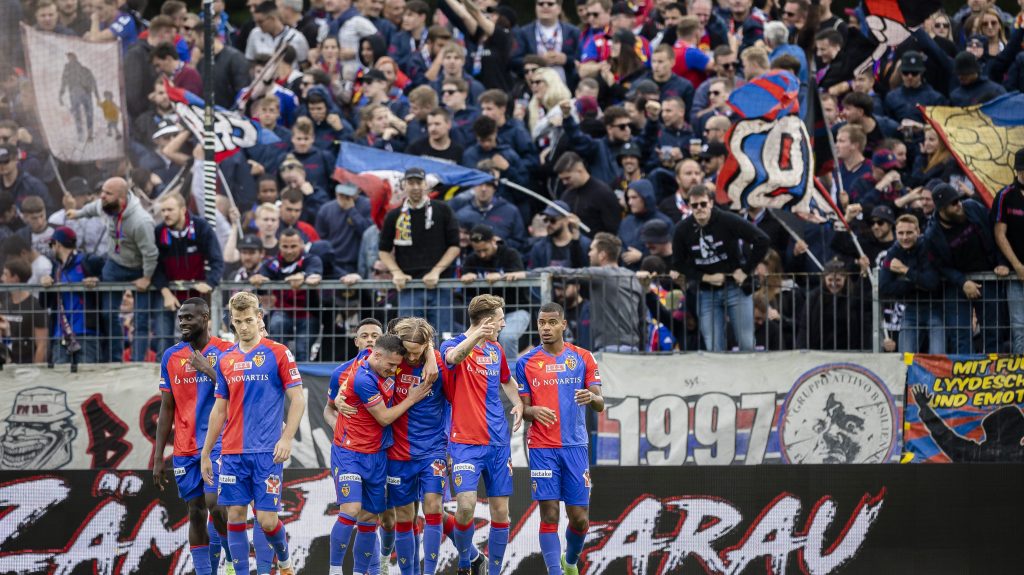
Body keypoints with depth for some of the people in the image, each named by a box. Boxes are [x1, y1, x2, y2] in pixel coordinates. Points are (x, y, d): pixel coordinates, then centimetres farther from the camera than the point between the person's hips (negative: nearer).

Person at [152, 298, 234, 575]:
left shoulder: (226, 352, -4)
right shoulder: (171, 356, 8)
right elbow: (166, 409, 11)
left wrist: (209, 371, -18)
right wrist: (158, 458, 7)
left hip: (218, 444, -4)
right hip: (185, 448, 4)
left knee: (214, 503, -17)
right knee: (196, 512, 3)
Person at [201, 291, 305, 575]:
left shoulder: (278, 353, -2)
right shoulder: (225, 359, 11)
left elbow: (297, 399, -3)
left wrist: (286, 438, -15)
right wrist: (205, 454, 16)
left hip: (267, 452, -4)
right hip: (232, 453, 4)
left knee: (267, 519, -5)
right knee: (235, 516, 0)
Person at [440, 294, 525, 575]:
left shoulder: (496, 350, 14)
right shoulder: (454, 345, -6)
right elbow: (453, 357, -32)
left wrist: (518, 402, 11)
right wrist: (477, 336, -52)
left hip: (498, 441, 6)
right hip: (466, 443, -6)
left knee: (501, 510, 3)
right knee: (466, 505, -17)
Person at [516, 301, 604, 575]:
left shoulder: (582, 358, 6)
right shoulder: (526, 362, 4)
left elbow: (600, 404, 3)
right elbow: (523, 408, 6)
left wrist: (591, 398, -21)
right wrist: (533, 411, -18)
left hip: (575, 446, 1)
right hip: (542, 448, -1)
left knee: (580, 519, 3)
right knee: (549, 515, -9)